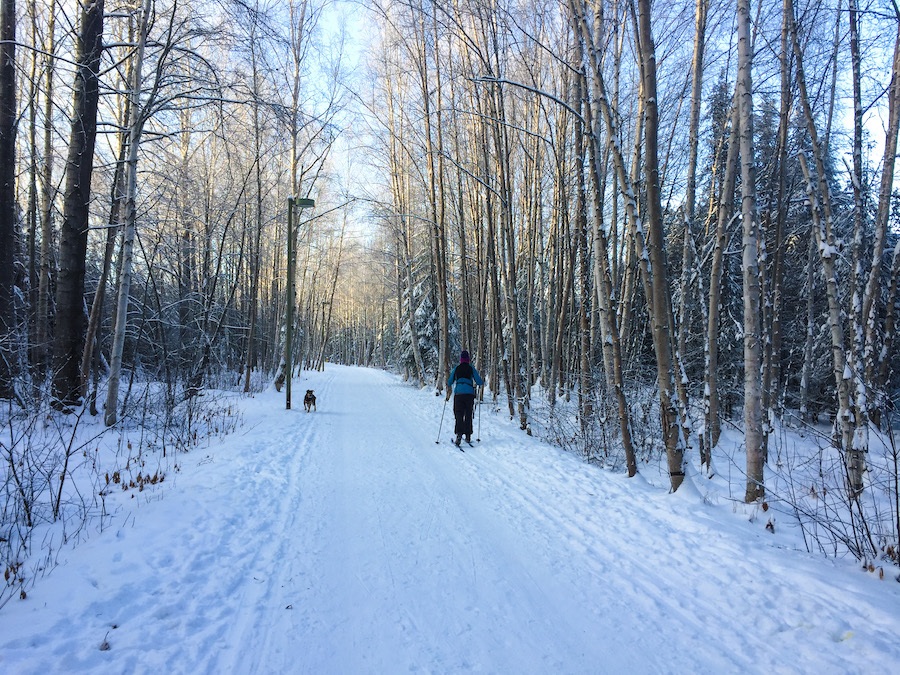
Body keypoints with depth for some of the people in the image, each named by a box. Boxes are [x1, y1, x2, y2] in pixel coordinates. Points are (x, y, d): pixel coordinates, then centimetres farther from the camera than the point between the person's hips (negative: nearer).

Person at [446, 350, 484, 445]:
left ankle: (459, 434, -22)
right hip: (469, 393, 0)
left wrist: (448, 391, 37)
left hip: (458, 393, 0)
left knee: (459, 414, -2)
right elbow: (478, 381, 3)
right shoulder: (471, 368, 6)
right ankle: (468, 436, 12)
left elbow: (449, 382, 16)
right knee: (468, 415, 10)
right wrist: (482, 383, 26)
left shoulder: (456, 369, 9)